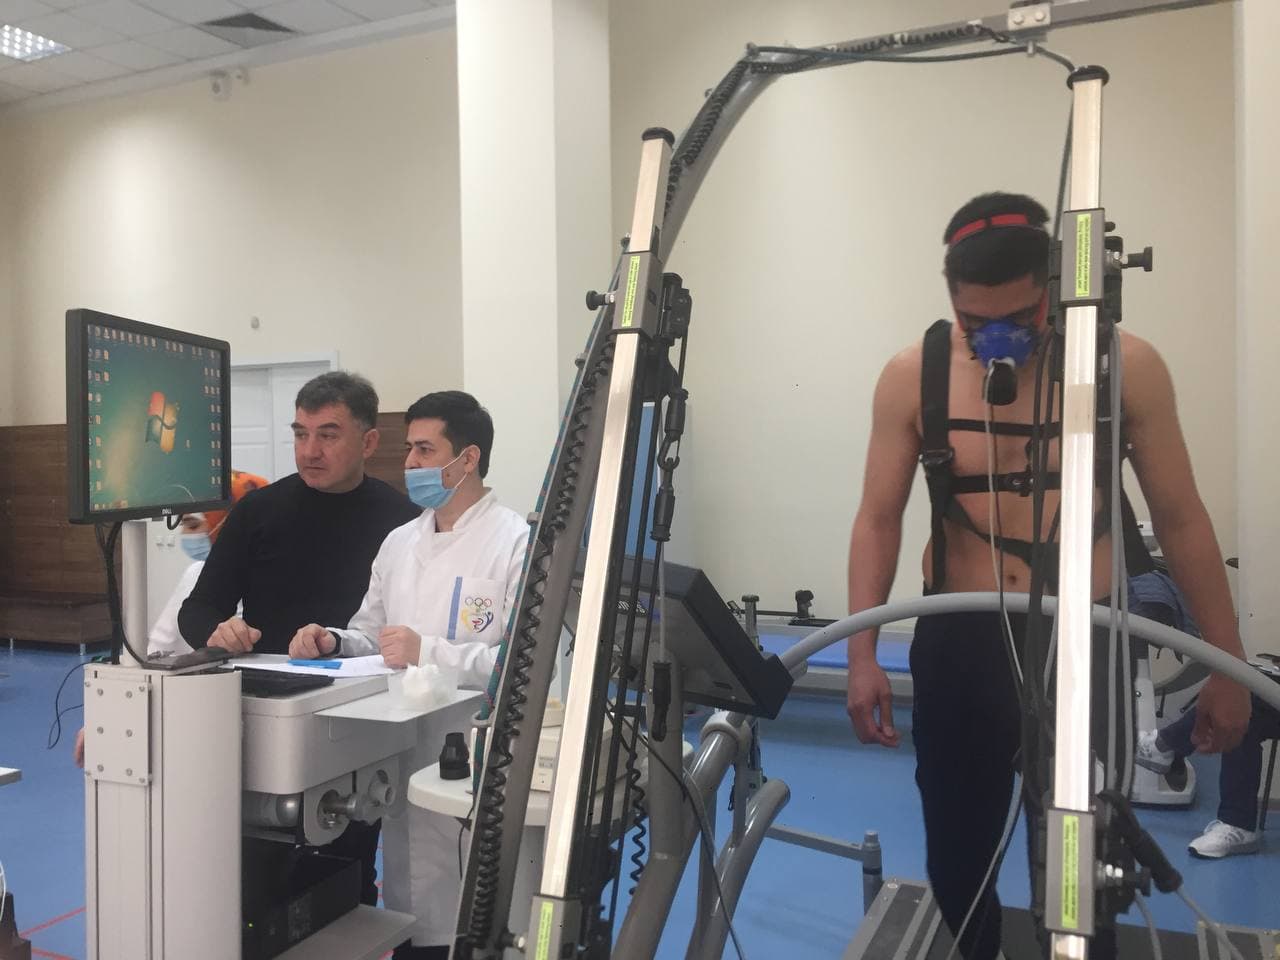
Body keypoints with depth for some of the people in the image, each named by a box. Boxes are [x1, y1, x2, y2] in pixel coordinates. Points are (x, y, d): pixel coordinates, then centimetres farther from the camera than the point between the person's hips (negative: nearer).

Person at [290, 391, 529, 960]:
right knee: (411, 910, 18)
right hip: (404, 760, 7)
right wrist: (333, 642, -4)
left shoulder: (517, 542, -12)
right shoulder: (399, 542, 11)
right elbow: (371, 641, 17)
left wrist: (429, 653, -25)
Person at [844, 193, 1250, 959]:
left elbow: (1181, 520, 3)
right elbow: (879, 519, -1)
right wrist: (862, 655, -8)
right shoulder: (913, 377, -4)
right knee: (956, 863, 10)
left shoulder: (1127, 366, -4)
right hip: (960, 645, 1)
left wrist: (1227, 664, 5)